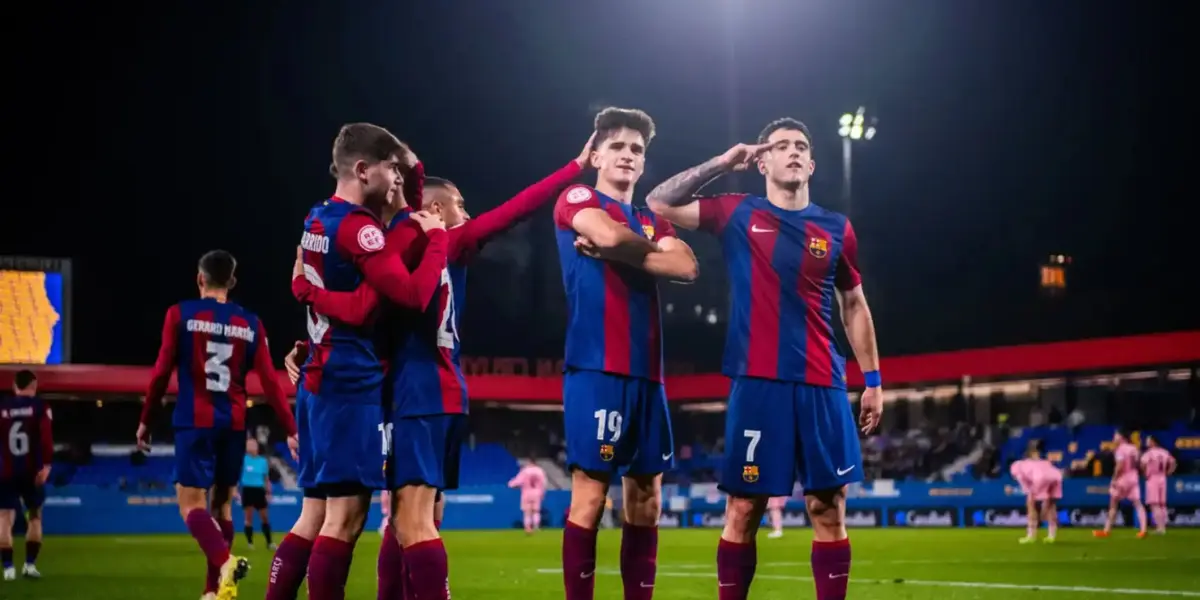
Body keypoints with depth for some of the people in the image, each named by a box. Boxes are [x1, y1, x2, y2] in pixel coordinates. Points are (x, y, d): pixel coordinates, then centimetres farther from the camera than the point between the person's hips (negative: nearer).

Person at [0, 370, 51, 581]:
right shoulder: (39, 406, -2)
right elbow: (46, 436, -13)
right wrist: (46, 464, -15)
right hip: (32, 472, -1)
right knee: (34, 516, 15)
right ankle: (30, 564, 8)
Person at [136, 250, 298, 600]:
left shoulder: (180, 314, -1)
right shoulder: (251, 324, 6)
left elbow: (161, 373, -2)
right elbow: (270, 381, 3)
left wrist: (145, 421, 9)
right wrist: (291, 429, 6)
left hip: (195, 422, -3)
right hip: (234, 425, 3)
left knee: (191, 503, -4)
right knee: (221, 504, 13)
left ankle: (225, 562, -31)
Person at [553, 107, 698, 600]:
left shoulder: (651, 221, 21)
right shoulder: (576, 200, 5)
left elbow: (686, 267, 1)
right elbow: (610, 234, -17)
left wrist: (616, 251, -7)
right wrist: (651, 247, 2)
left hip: (645, 373, 7)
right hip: (596, 370, -7)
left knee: (646, 499, 6)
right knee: (589, 494, -10)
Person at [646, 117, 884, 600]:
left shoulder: (837, 229, 11)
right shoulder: (738, 214, 6)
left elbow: (854, 306, 18)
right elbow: (659, 204, 3)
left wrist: (873, 380, 13)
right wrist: (720, 163, 0)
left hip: (821, 386, 2)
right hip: (757, 383, -2)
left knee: (828, 509, 1)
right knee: (743, 509, 0)